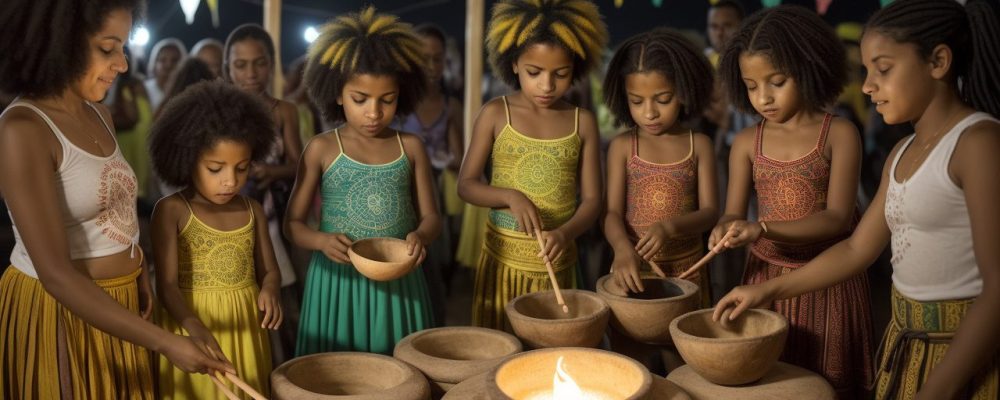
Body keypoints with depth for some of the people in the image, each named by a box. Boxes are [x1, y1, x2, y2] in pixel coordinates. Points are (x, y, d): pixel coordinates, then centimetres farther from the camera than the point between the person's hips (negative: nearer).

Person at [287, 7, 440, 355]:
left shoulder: (410, 147, 2)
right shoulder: (322, 149, -3)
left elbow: (430, 216, 4)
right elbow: (293, 223, 0)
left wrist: (420, 236, -19)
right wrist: (322, 241, -20)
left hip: (399, 282, 2)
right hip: (338, 281, -1)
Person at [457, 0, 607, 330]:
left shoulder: (582, 122, 0)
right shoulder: (496, 114, -2)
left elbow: (591, 199, -2)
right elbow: (466, 185, -2)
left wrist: (565, 233, -22)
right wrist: (510, 196, -20)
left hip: (557, 262, 1)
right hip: (503, 258, -1)